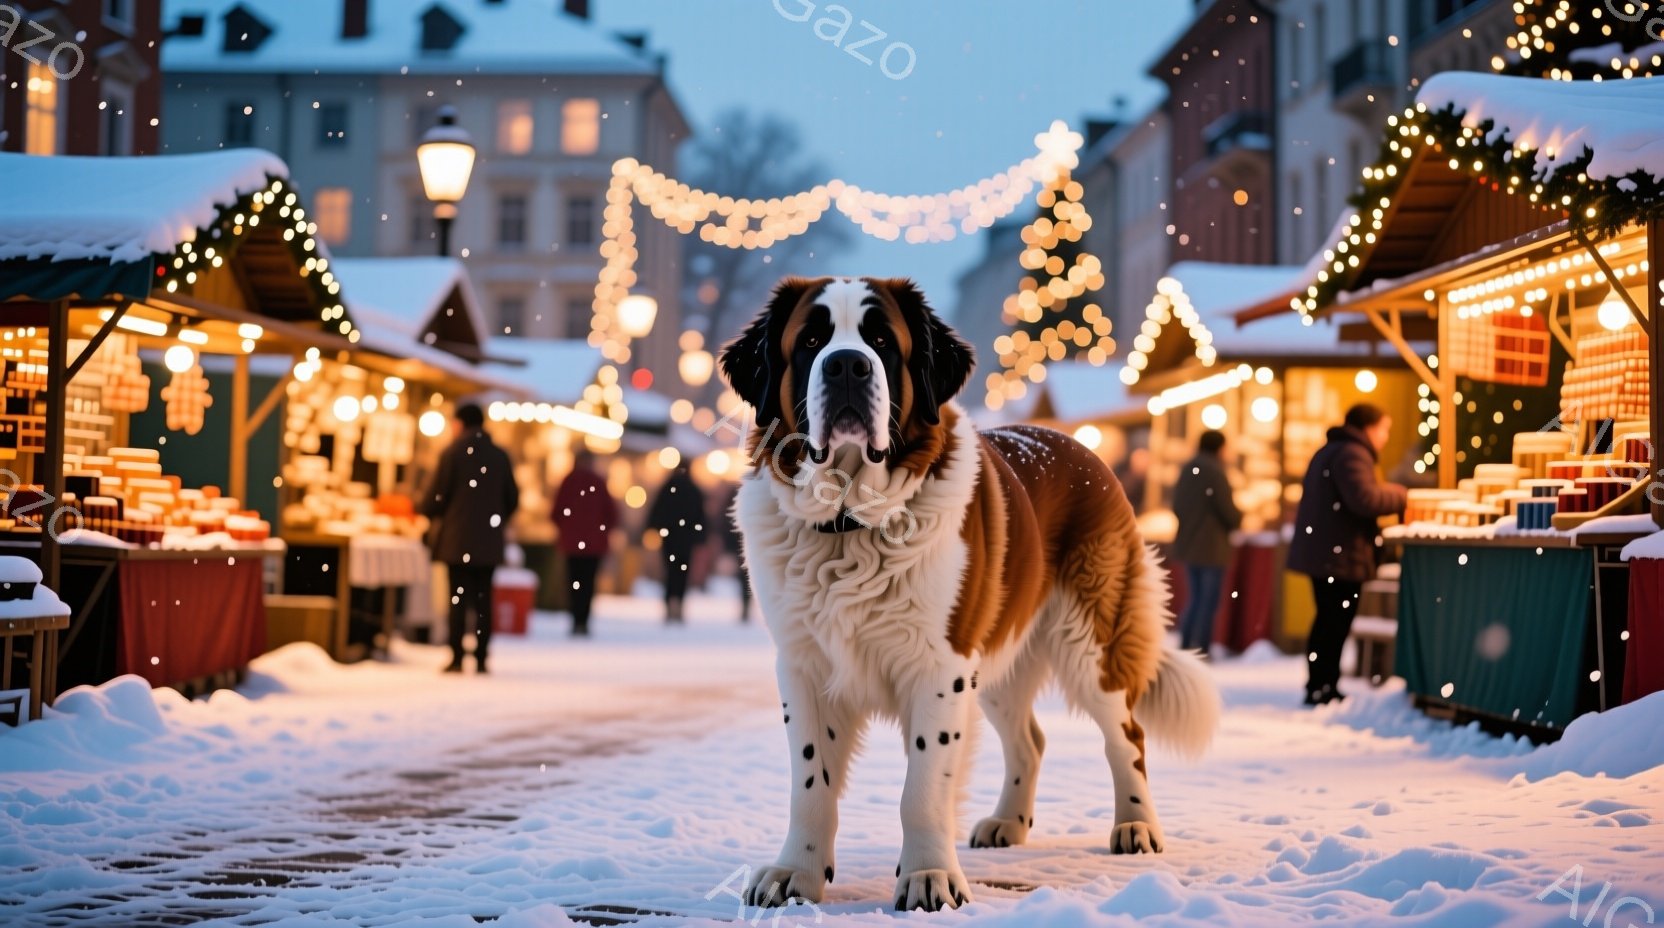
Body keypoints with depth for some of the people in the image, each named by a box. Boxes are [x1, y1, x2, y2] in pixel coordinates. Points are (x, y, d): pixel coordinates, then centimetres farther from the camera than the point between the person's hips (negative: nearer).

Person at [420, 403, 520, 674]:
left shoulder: (452, 453, -6)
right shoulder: (500, 456, 6)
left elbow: (437, 496, -7)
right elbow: (512, 499, 8)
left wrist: (425, 511, 14)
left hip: (458, 540, -3)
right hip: (488, 542, 3)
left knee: (458, 599, -1)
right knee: (483, 599, 7)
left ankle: (457, 659, -3)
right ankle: (481, 659, 5)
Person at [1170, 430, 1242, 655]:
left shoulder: (1186, 470, 9)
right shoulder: (1215, 472, -15)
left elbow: (1177, 506, 13)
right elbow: (1228, 510, -15)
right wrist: (1238, 520, 5)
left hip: (1187, 543, 7)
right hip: (1211, 546, -7)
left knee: (1195, 597, 17)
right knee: (1208, 601, -1)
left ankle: (1185, 645, 15)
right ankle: (1200, 650, -2)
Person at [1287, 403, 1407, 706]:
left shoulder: (1330, 452, 21)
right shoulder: (1352, 454, -14)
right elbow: (1364, 499, -26)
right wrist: (1400, 495, -10)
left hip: (1323, 553, 11)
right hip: (1341, 555, -11)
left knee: (1330, 622, 15)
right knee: (1335, 623, -7)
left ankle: (1321, 688, 19)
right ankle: (1322, 689, -4)